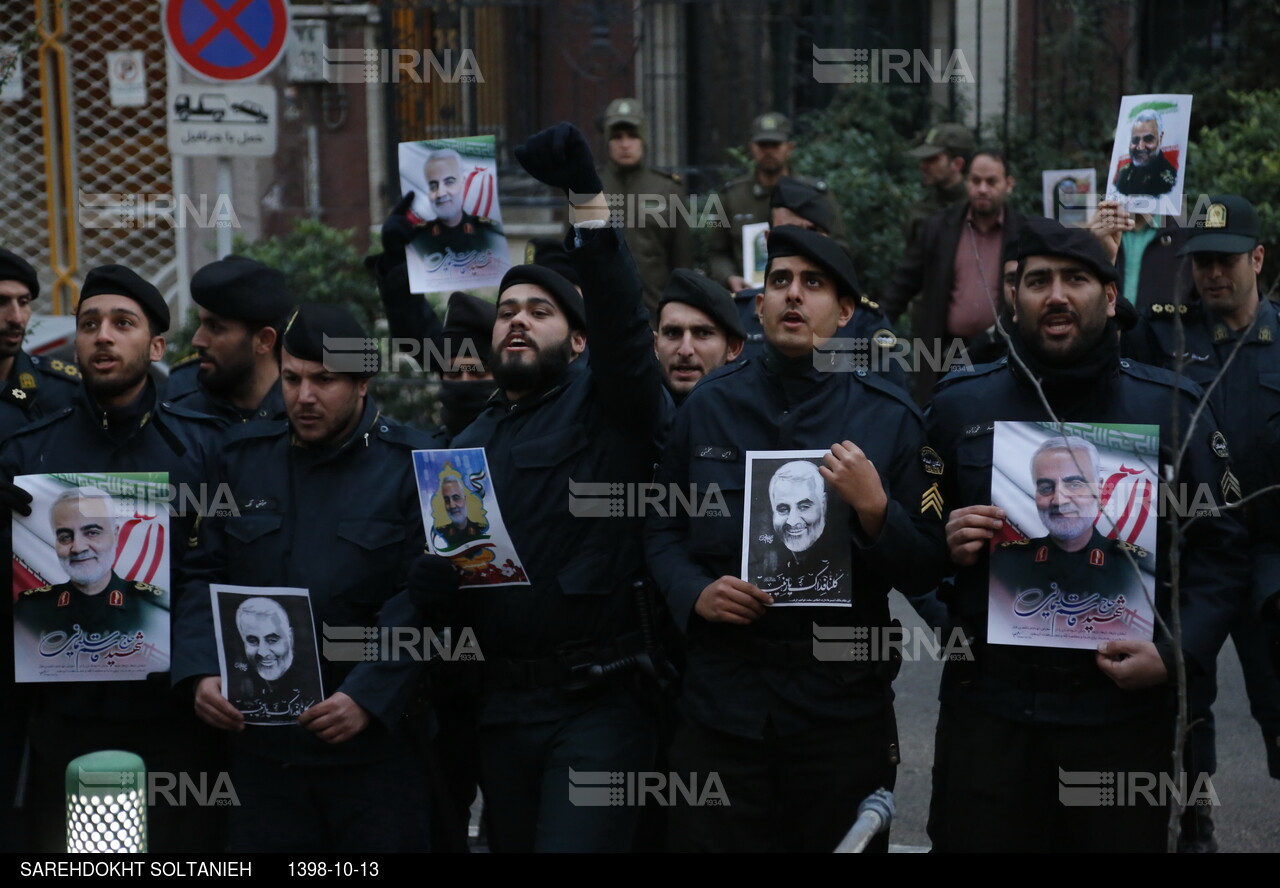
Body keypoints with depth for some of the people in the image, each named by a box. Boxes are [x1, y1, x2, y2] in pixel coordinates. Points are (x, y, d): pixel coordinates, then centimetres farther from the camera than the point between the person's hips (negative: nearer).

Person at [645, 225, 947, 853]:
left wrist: (874, 507, -18)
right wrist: (694, 592, -8)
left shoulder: (889, 417, 0)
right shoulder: (707, 406, 5)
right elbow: (661, 529, 11)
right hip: (720, 700, 1)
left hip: (842, 701, -1)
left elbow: (924, 573, -1)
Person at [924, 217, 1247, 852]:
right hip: (987, 704, 1)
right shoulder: (960, 403, 5)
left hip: (1125, 707, 0)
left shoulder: (1173, 407, 3)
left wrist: (1177, 652, -12)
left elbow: (1218, 549, 2)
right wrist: (945, 545, -12)